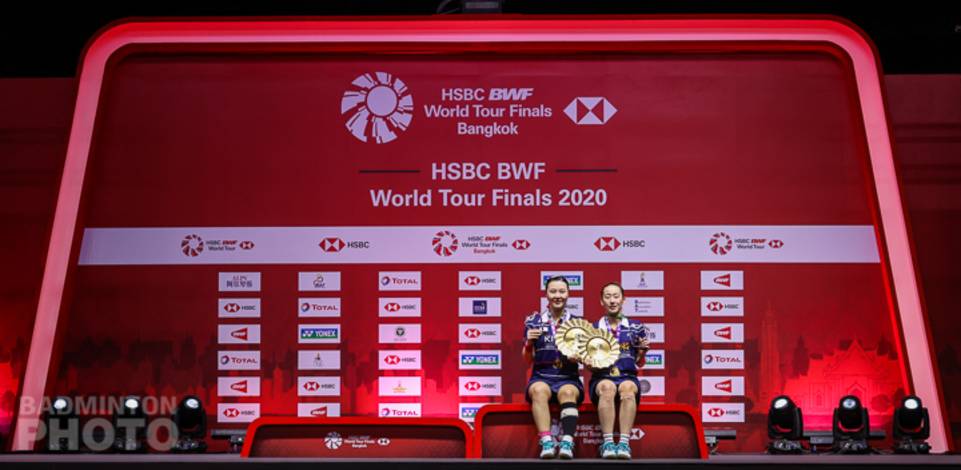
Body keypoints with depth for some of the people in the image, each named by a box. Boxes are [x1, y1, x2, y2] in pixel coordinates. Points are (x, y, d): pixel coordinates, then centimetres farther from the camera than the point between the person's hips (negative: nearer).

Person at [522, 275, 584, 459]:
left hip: (568, 378, 0)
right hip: (541, 377, 0)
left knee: (568, 392, -35)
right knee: (539, 390, -35)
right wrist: (529, 342, -11)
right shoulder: (534, 321, 8)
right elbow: (528, 360, 8)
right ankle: (547, 443, -43)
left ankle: (567, 443, -44)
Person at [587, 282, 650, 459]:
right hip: (601, 379, 0)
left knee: (627, 388, -37)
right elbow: (588, 365, 12)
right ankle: (608, 442, -41)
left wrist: (642, 351, -4)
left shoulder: (635, 327, 12)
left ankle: (624, 442, -42)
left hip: (628, 377, 0)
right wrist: (589, 363, -11)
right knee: (607, 387, -37)